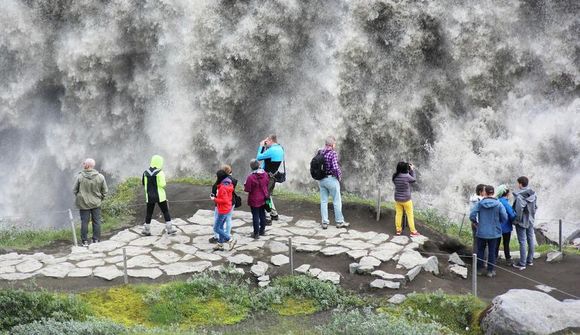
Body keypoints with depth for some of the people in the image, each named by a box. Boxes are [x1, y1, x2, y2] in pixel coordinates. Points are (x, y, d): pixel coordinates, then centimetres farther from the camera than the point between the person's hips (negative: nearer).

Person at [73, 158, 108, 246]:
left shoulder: (80, 177, -13)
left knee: (84, 222, 6)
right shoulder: (100, 177, -8)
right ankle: (96, 240, 13)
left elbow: (74, 190, -4)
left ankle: (85, 241, 10)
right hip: (96, 203, 1)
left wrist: (79, 197, 13)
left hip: (83, 203, -1)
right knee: (96, 222, 10)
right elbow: (105, 191, 0)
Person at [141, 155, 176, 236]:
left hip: (150, 196, 4)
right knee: (165, 212, 5)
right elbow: (162, 184, -18)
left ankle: (146, 230, 16)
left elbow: (143, 183, 11)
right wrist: (164, 182, 3)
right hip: (160, 196, -4)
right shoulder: (160, 173, -14)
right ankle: (169, 229, 2)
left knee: (149, 213, 13)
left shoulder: (146, 172, 1)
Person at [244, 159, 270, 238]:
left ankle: (256, 233, 7)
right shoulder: (265, 174, -6)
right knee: (262, 214, 19)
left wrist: (245, 185, 0)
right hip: (263, 199, 6)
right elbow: (267, 184, 8)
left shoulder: (251, 177, -24)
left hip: (254, 200, -6)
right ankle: (262, 230, 31)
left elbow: (247, 189, -19)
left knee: (255, 216, 2)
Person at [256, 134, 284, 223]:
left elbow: (259, 157, -14)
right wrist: (265, 147, 7)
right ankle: (274, 214, 31)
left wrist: (261, 146, -3)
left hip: (268, 176, -9)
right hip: (274, 175, 9)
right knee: (269, 195, 24)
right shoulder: (280, 149, 8)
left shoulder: (271, 150, -22)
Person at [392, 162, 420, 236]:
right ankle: (413, 231, 14)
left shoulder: (395, 176, -8)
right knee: (410, 215, 7)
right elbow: (414, 179, -6)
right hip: (406, 199, -5)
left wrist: (409, 170, 8)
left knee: (398, 214, 14)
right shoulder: (407, 176, -23)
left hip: (397, 199, 5)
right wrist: (412, 170, 5)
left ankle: (398, 229, 23)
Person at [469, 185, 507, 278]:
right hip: (494, 232, 0)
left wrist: (475, 223, 7)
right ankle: (490, 271, 12)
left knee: (480, 250, 14)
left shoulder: (480, 204, -9)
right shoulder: (498, 204, -9)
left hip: (481, 232, 0)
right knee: (492, 252, 9)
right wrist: (497, 222, 12)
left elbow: (472, 215, -13)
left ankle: (479, 269, 19)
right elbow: (504, 217, -8)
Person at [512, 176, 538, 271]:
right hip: (530, 221, 7)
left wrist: (517, 220, -14)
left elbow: (519, 209, -25)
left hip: (522, 221, -7)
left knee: (522, 241, -2)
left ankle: (522, 263, 2)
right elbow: (535, 207, 9)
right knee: (530, 239, 15)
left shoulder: (520, 196, -22)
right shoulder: (533, 194, 3)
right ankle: (530, 260, 26)